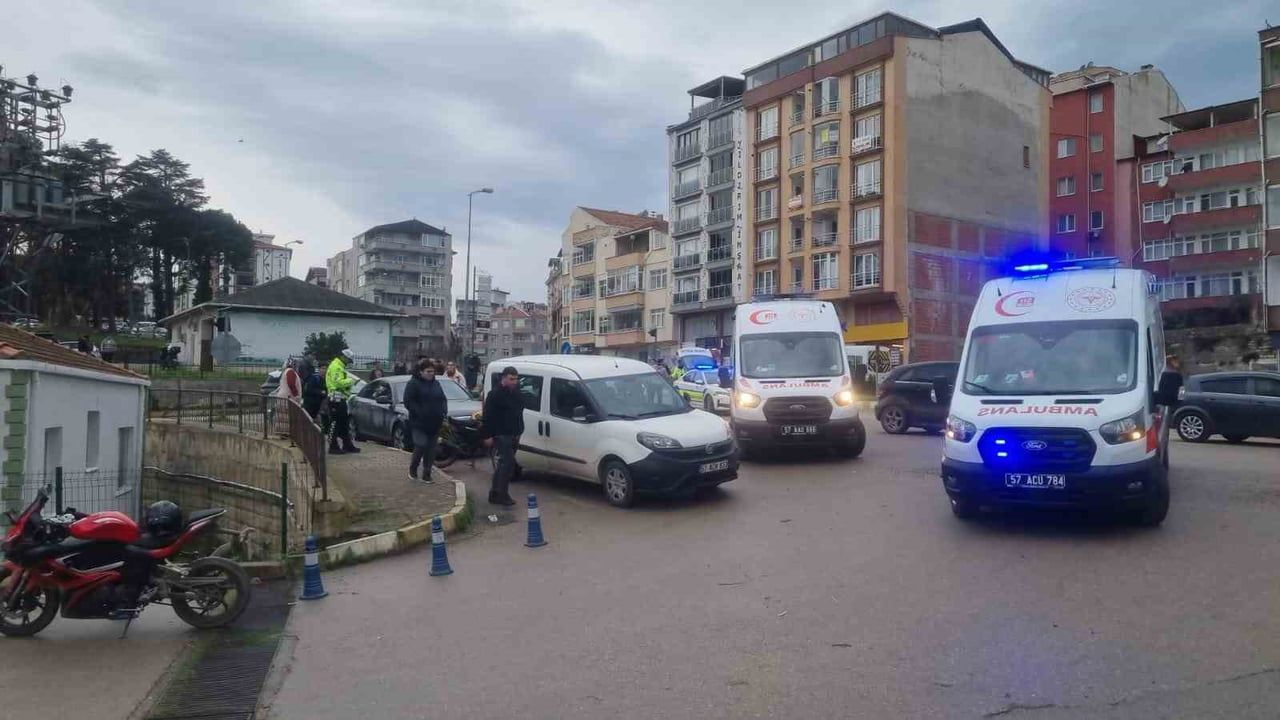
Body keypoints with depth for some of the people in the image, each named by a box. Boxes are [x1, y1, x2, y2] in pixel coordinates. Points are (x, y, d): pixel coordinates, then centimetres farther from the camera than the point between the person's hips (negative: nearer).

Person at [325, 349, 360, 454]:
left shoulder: (340, 366, 21)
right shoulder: (336, 367, -13)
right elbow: (339, 382, -23)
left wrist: (349, 381, 9)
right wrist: (351, 381, -11)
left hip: (341, 399, 11)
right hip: (336, 399, -11)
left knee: (344, 423, 14)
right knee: (335, 423, -7)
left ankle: (347, 445, 20)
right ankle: (333, 447, -4)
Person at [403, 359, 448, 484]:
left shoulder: (436, 384, 15)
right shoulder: (413, 384, -4)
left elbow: (443, 399, 20)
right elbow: (408, 402, -10)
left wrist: (444, 412, 3)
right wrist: (419, 413, -20)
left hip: (434, 423, 6)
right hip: (419, 423, -5)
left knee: (431, 449, 6)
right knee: (421, 445, -14)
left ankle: (427, 475, 15)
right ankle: (413, 469, 11)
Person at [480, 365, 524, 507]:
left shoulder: (516, 393, 12)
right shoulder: (495, 394, -12)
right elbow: (487, 416, -15)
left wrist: (518, 432, 19)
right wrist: (487, 435, -18)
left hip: (513, 435, 8)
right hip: (501, 435, -8)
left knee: (504, 463, 12)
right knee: (508, 462, -13)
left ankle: (495, 494, 20)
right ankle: (502, 494, -7)